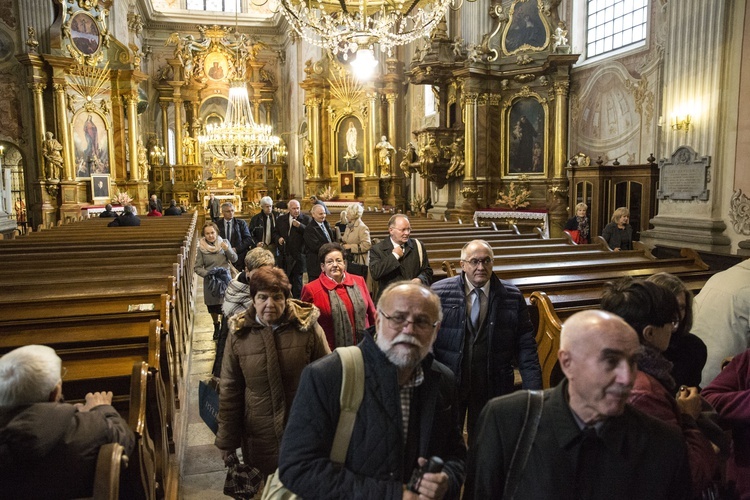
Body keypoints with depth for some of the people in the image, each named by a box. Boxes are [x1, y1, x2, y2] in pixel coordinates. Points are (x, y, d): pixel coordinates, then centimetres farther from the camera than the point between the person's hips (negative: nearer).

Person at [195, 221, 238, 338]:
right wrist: (207, 273, -21)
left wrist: (227, 249, -18)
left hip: (226, 279, 0)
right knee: (213, 306, 14)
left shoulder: (224, 243, -3)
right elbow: (197, 267, -4)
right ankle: (216, 326, 39)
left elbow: (234, 259, -1)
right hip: (210, 282, 0)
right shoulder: (201, 248, -6)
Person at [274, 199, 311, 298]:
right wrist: (278, 238, -3)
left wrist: (300, 226, -21)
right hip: (284, 256, 4)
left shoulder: (306, 219, -1)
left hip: (298, 256, -4)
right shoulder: (280, 219, 11)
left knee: (297, 280, -2)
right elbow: (275, 234, 18)